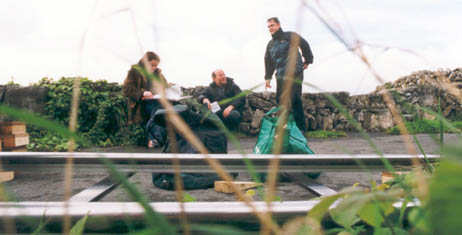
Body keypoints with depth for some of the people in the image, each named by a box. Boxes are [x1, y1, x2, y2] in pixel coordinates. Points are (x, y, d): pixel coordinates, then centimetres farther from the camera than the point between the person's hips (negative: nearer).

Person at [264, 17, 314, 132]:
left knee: (295, 101, -9)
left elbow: (305, 45, 2)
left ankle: (301, 128, -2)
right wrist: (268, 77, 17)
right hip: (281, 76, 7)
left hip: (295, 74, -6)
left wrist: (307, 61, 4)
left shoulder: (290, 36, -1)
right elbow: (268, 61, 21)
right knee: (280, 101, 4)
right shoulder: (270, 44, 18)